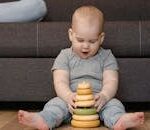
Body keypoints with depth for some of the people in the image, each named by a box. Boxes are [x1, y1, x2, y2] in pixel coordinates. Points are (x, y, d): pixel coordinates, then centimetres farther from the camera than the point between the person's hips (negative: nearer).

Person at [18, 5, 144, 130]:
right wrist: (69, 96, -29)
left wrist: (104, 96, -28)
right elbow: (60, 82, -5)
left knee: (114, 103, -27)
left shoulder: (106, 57, 7)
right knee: (56, 103, -26)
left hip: (97, 102, 0)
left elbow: (111, 81, -4)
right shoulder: (65, 57, 5)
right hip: (71, 102, 0)